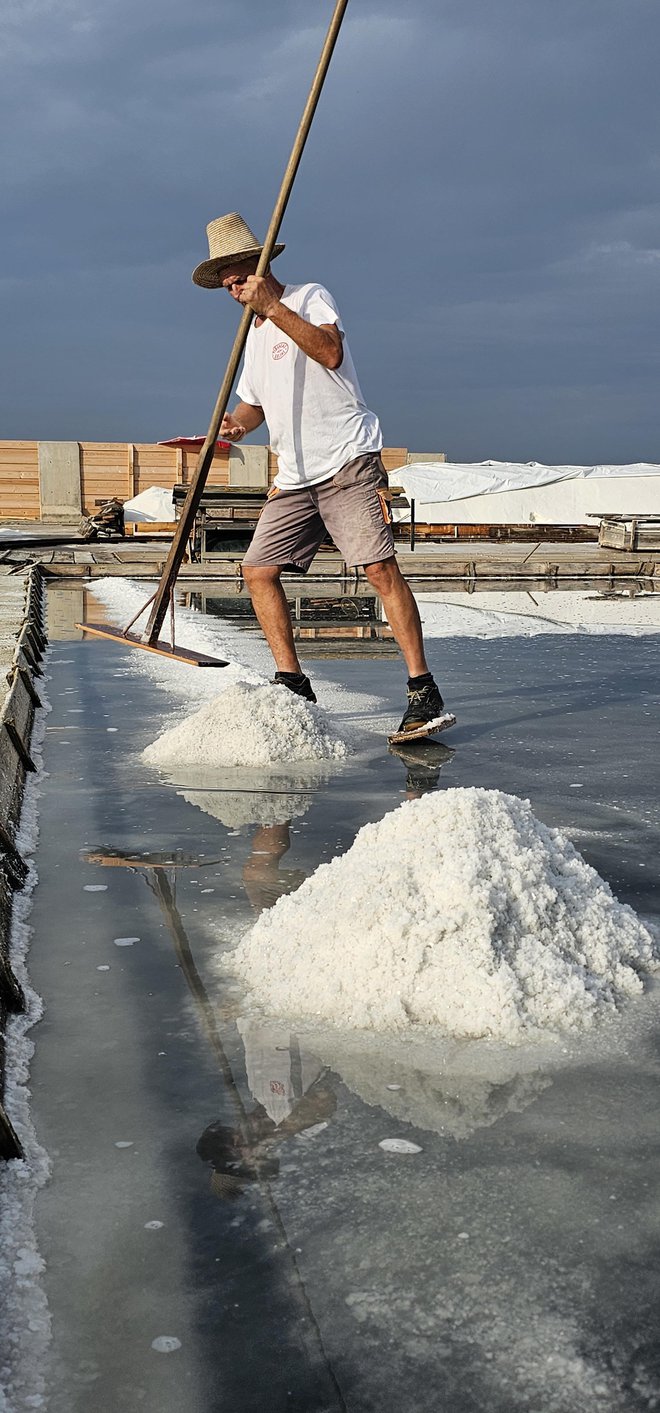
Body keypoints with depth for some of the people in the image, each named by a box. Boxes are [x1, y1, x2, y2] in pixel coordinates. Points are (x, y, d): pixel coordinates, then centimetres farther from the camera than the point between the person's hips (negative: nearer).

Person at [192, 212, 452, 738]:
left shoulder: (311, 296, 0)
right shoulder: (255, 333, 22)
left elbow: (330, 352, -20)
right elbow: (252, 403, 31)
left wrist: (273, 306, -20)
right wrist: (235, 424, 8)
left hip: (348, 461, -8)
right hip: (295, 477, 8)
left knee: (380, 567, -18)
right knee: (258, 571, 1)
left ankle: (423, 690, -17)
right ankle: (294, 686, 7)